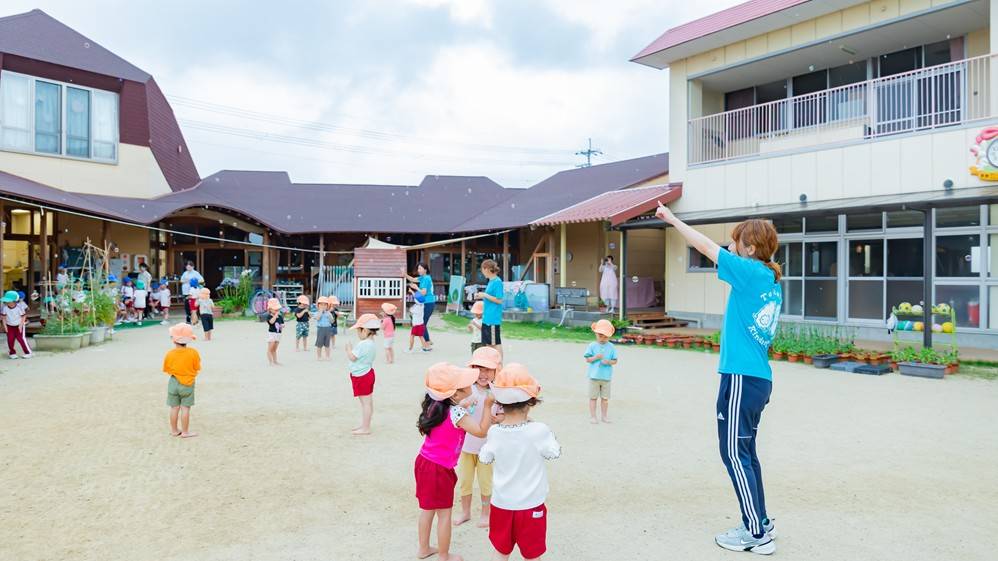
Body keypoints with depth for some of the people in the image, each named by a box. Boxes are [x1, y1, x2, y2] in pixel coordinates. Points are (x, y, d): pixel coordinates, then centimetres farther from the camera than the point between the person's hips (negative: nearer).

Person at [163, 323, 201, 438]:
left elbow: (166, 370, 0)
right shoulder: (193, 352, -14)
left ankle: (174, 430, 23)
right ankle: (185, 432, 7)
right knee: (185, 408, 3)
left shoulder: (169, 354, -9)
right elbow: (197, 368, -7)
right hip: (187, 384, -2)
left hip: (174, 383, 2)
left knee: (174, 408, 12)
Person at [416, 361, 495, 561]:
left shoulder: (436, 406, -1)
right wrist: (488, 406, -12)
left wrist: (465, 408, 12)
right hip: (440, 470, -8)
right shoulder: (457, 413, -23)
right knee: (444, 514, 10)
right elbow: (481, 432, -15)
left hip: (424, 462, 8)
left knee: (427, 508, 23)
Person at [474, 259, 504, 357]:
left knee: (496, 343, -1)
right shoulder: (491, 281, 12)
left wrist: (485, 295, -14)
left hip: (493, 319, -9)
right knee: (489, 343, 15)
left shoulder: (497, 282, -15)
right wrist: (482, 297, 8)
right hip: (486, 318, 9)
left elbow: (499, 300, -17)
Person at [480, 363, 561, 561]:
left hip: (501, 504, 3)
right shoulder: (539, 431, -21)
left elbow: (484, 458, 5)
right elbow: (555, 453, -3)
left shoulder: (494, 432, -12)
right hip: (531, 506, -2)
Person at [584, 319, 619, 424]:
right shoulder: (592, 346, -3)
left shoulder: (611, 347, 3)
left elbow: (615, 360, 4)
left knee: (605, 398, 9)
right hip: (594, 376, -2)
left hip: (606, 377, 2)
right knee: (593, 397, 5)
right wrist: (595, 357, -20)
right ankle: (592, 416, 14)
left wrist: (608, 361, -16)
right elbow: (587, 359, -3)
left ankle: (604, 415, 23)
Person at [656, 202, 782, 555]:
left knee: (735, 453, -1)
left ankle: (757, 534, 7)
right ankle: (760, 523, 28)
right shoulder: (773, 281, 11)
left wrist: (673, 220, 5)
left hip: (741, 378, -9)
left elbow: (706, 246, -7)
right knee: (745, 452, 18)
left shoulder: (751, 271, -12)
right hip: (758, 378, 9)